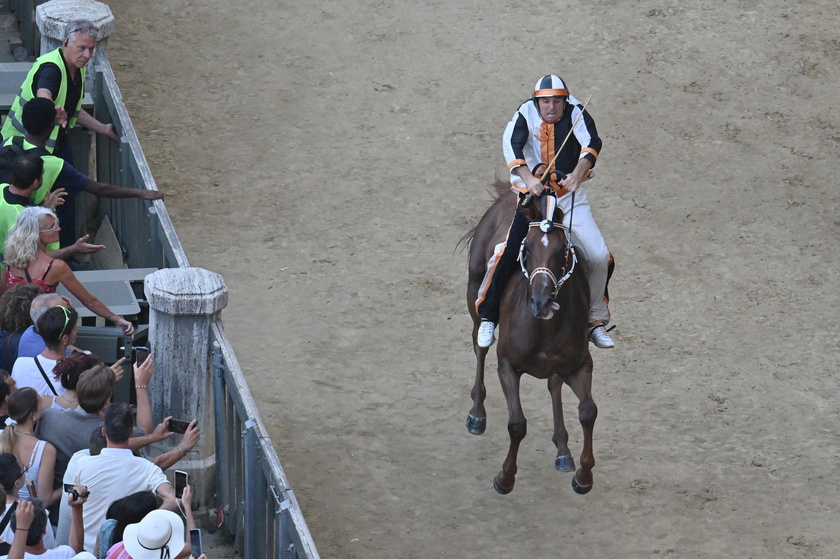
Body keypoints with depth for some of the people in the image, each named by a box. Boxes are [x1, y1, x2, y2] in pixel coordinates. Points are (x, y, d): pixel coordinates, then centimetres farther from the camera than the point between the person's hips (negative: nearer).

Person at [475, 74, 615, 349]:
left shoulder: (575, 113, -5)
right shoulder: (526, 115, -7)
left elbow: (591, 143, -21)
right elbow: (511, 145, -22)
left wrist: (578, 173, -39)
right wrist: (528, 178, -38)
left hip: (570, 196, 2)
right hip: (531, 193, -2)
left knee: (599, 256, -7)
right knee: (507, 251, -19)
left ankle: (596, 319, 11)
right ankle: (487, 316, -3)